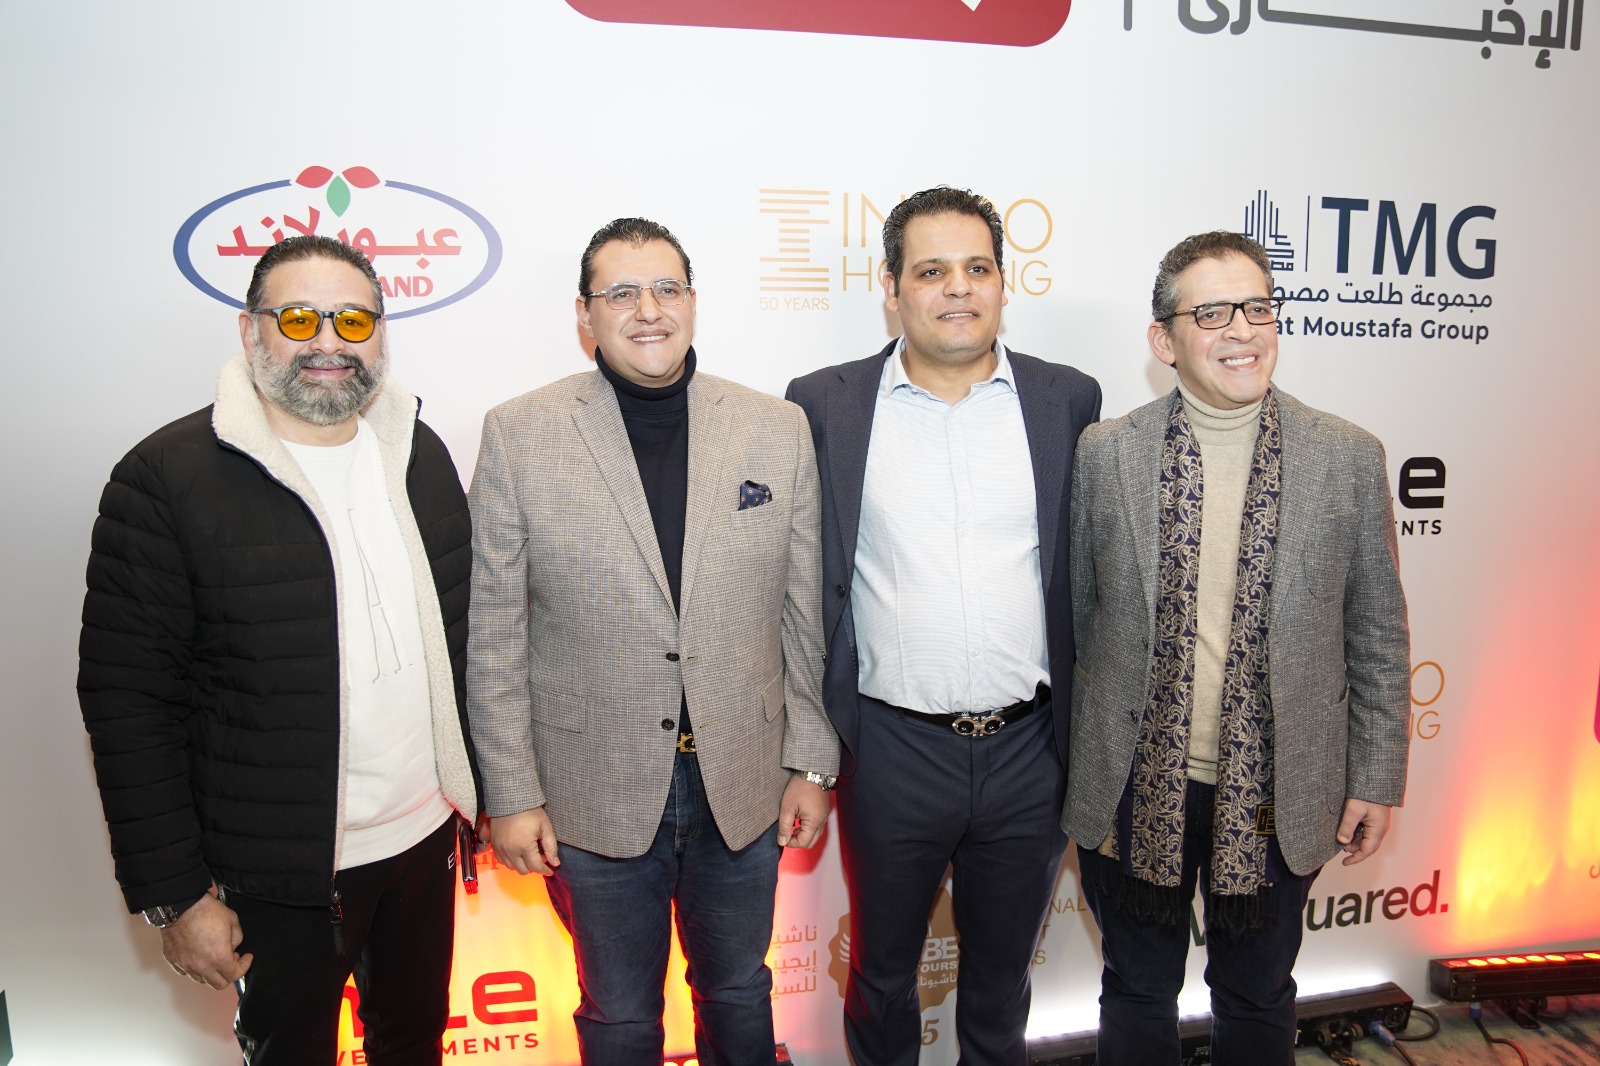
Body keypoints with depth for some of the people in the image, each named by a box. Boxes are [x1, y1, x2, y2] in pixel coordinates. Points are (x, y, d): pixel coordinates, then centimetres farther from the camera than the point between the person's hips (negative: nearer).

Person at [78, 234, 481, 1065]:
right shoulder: (167, 479, -15)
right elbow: (127, 698, -13)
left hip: (426, 837, 5)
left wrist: (468, 789, 9)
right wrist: (172, 894, -12)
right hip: (281, 871, -4)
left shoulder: (421, 455, 2)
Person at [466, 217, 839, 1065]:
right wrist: (511, 795, -5)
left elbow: (805, 613, 2)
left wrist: (811, 762, 3)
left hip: (742, 786, 2)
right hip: (595, 796, -1)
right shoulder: (519, 436, -8)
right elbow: (493, 636, -5)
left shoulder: (777, 430, -3)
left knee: (738, 993, 24)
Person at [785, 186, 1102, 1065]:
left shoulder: (1067, 399, -1)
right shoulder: (825, 405, -5)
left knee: (1001, 974, 23)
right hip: (891, 751, -1)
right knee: (882, 972, 21)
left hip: (1029, 750, 2)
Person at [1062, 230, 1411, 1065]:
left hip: (1278, 796, 1)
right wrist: (1075, 767, 3)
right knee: (1138, 995, 20)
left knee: (1257, 998, 22)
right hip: (1133, 789, 0)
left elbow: (1377, 636, 2)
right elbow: (1074, 615, 0)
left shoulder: (1349, 458, -5)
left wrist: (1376, 779, 2)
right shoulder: (1104, 454, -6)